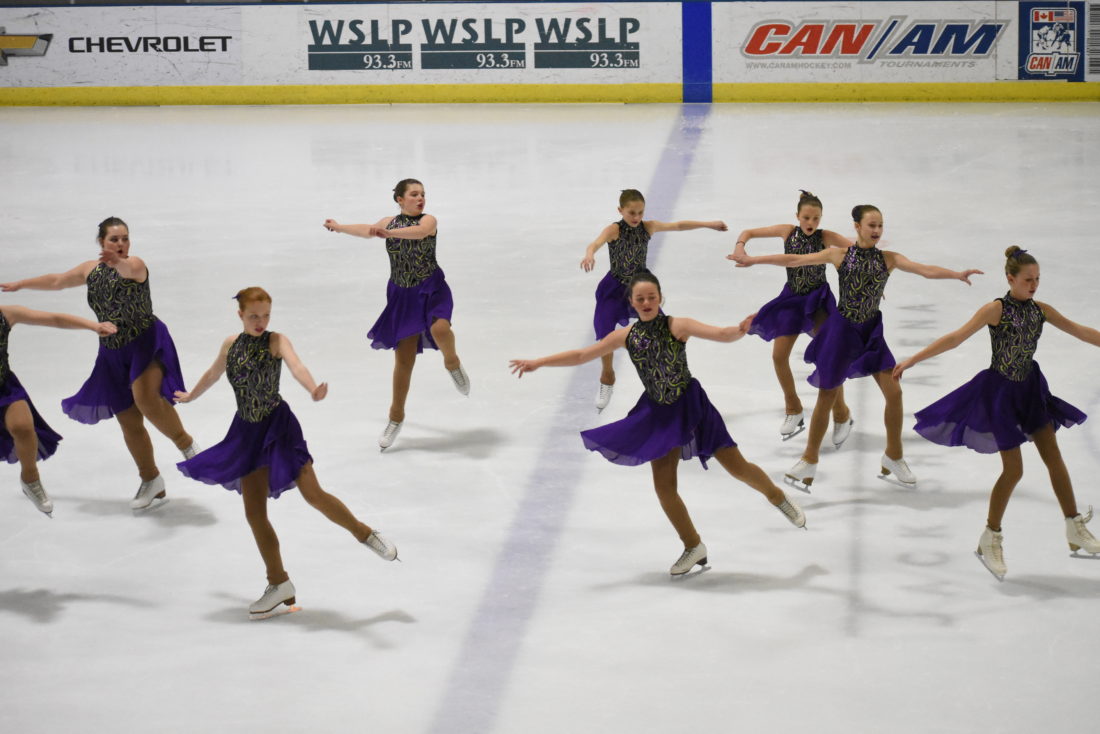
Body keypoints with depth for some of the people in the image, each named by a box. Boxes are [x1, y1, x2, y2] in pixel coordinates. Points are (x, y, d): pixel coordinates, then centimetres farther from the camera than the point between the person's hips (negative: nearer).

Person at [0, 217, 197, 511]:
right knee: (129, 423, 7)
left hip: (147, 343, -6)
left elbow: (130, 269, -38)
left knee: (145, 398, -33)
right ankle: (152, 483, 22)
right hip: (113, 353, 6)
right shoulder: (91, 269, 8)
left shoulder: (135, 265, -11)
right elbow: (57, 280, 26)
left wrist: (118, 262, -61)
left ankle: (185, 442, -8)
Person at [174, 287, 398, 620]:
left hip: (278, 426, -5)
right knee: (254, 512, 1)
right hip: (247, 432, 5)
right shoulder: (231, 345, 7)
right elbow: (213, 374, 27)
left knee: (313, 494, -15)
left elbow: (296, 365, -30)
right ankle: (279, 585, 11)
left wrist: (314, 389, -51)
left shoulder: (276, 341, -9)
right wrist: (189, 397, 44)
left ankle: (364, 533, 10)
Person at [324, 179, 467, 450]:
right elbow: (368, 230, 30)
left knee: (439, 328, -35)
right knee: (403, 360, 2)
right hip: (403, 296, 3)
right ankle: (396, 417, 18)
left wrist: (389, 233, -44)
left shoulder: (428, 220, -5)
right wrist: (339, 227, 46)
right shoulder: (389, 222, 7)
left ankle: (452, 362, -1)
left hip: (431, 290, -3)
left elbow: (420, 232, -31)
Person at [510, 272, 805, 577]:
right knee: (664, 487, 1)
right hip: (659, 414, 4)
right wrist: (537, 363, 1)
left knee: (736, 466, -2)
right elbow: (582, 355, 4)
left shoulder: (677, 326, -14)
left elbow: (720, 334, -26)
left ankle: (778, 497, 30)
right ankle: (693, 548, 20)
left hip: (690, 406, -4)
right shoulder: (625, 336, -3)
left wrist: (741, 330, -49)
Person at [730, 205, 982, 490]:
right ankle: (809, 460, 20)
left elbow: (926, 270, -13)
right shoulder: (840, 255, -5)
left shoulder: (889, 259, -2)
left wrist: (957, 274, -30)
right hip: (841, 329, -2)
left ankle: (893, 457, 15)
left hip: (872, 331, 2)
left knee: (894, 393, -5)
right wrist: (751, 260, -5)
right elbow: (794, 260, -3)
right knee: (827, 396, 5)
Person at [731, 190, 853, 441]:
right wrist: (740, 245, -20)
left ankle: (842, 415, 6)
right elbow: (748, 233, 1)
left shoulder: (825, 237, -13)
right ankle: (793, 411, 24)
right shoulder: (788, 231, -6)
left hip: (818, 299, -3)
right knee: (779, 356, 2)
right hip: (792, 299, 3)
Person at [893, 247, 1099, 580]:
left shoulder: (1041, 310, 0)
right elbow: (955, 338, -21)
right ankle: (990, 539, 12)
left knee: (1055, 459, 8)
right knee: (1014, 470, -4)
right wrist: (912, 360, -26)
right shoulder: (996, 309, -17)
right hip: (1001, 392, -6)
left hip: (1030, 390, 6)